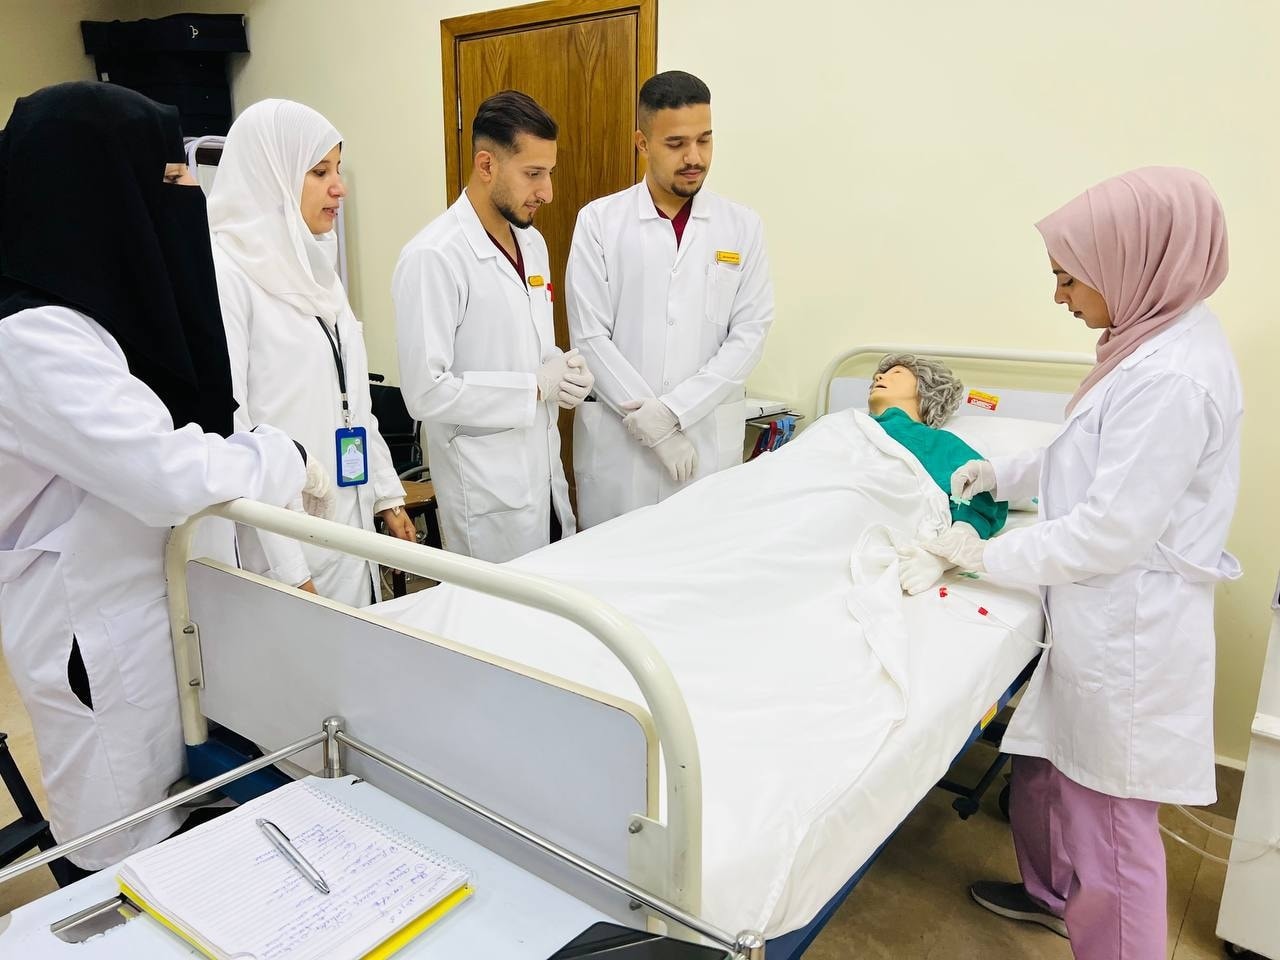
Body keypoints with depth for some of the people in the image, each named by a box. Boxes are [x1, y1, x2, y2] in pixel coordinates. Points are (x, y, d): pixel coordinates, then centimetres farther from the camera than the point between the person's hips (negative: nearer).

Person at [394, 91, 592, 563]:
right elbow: (426, 392, -21)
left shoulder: (532, 242, 8)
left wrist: (561, 366, -2)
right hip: (488, 494, -7)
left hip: (545, 476, 8)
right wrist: (535, 388, -17)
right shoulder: (433, 258, -17)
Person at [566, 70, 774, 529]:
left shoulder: (743, 226, 4)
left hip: (707, 440, 1)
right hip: (618, 441, -1)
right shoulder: (599, 221, 0)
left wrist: (673, 411, -11)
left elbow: (749, 334, -1)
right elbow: (589, 336, -5)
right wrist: (651, 424, -11)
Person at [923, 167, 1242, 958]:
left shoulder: (1173, 377, -25)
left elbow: (1111, 532, -25)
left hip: (1128, 632, -10)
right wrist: (1005, 474, 10)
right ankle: (1057, 893, 48)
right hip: (1103, 619, 10)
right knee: (1049, 764, 25)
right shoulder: (1161, 339, 6)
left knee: (1112, 813, 7)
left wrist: (991, 555, -14)